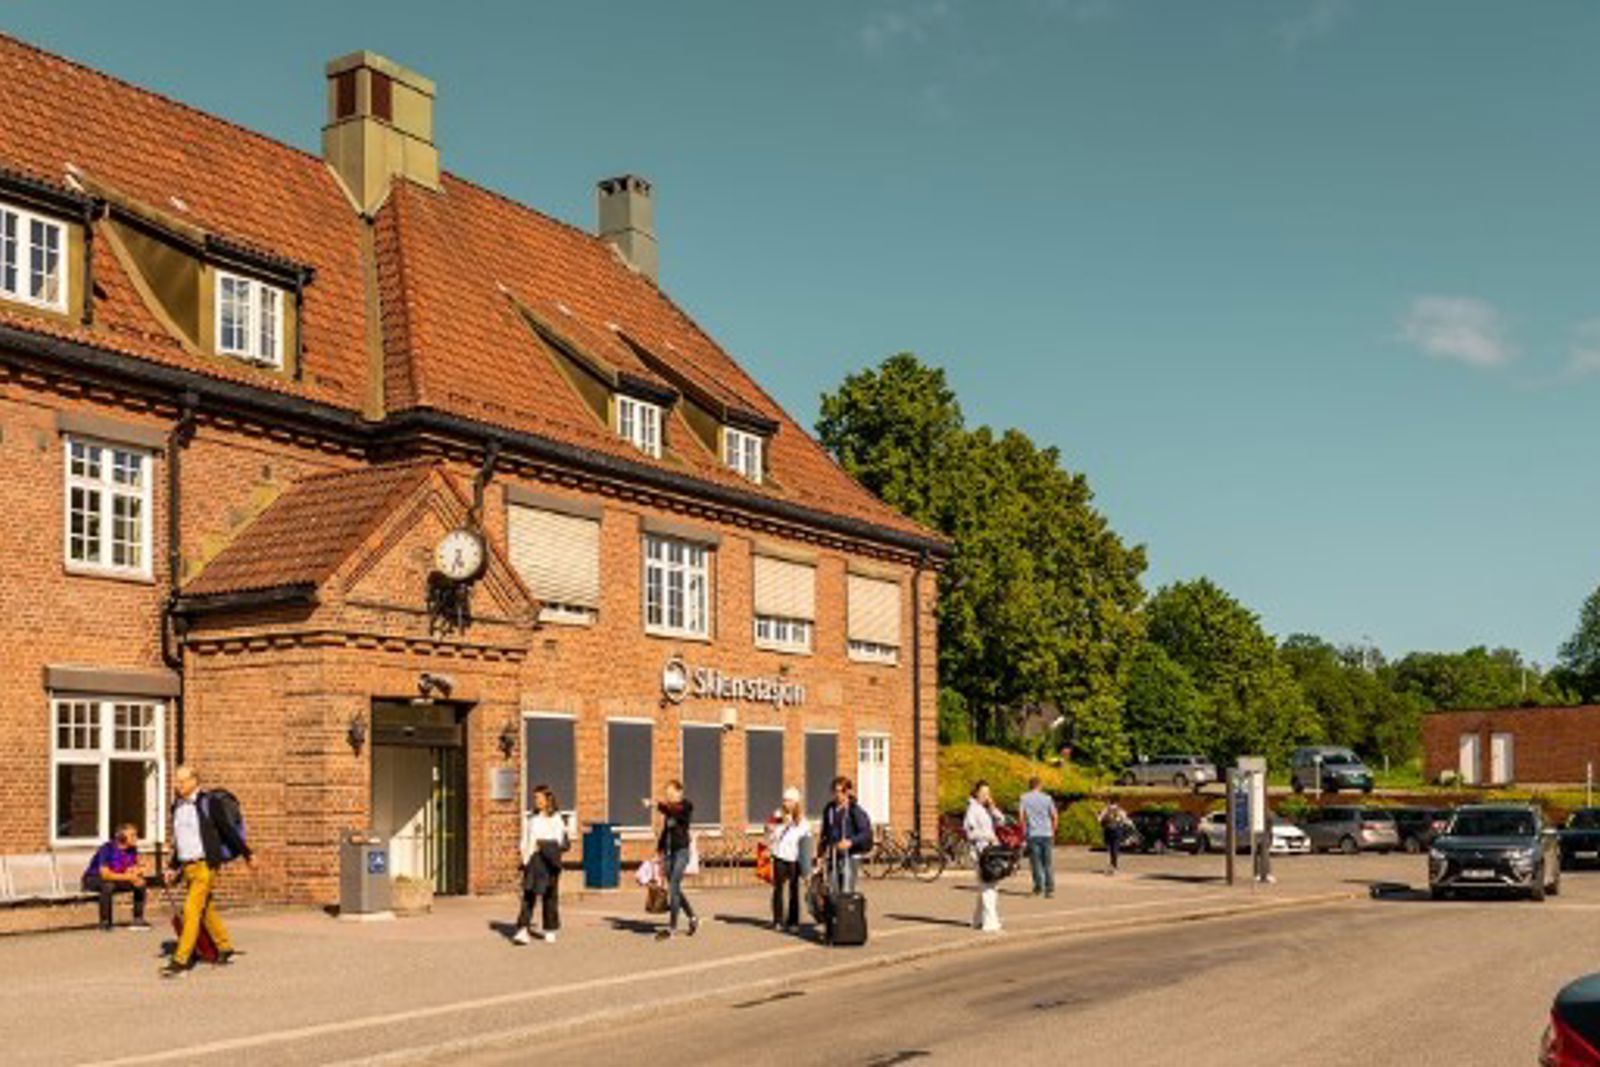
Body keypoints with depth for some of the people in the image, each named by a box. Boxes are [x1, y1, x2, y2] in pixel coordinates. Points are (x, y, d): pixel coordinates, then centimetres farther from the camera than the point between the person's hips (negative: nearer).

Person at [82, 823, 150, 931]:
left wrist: (136, 872, -25)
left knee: (141, 883, -10)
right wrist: (127, 877, -29)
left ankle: (138, 919, -4)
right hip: (93, 879, -6)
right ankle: (105, 922, -25)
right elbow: (105, 874, -33)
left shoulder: (132, 849, -8)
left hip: (115, 879, 6)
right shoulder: (107, 848, -28)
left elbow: (135, 870, -1)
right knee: (108, 886, -38)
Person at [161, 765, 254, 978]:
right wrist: (173, 868, 16)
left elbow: (228, 830, -4)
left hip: (204, 865, -7)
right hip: (187, 867, 7)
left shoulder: (207, 803, -9)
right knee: (206, 910, 15)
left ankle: (180, 961, -13)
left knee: (192, 910, -13)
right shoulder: (177, 807, 12)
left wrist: (247, 855, 1)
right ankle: (225, 949, 30)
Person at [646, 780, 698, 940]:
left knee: (673, 888, -11)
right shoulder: (668, 808, 13)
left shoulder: (686, 806, -7)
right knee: (674, 889, 10)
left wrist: (657, 804, -41)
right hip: (668, 852, 7)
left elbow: (674, 812, -29)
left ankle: (672, 927, -7)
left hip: (681, 851, -7)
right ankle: (693, 919, 27)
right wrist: (659, 851, 15)